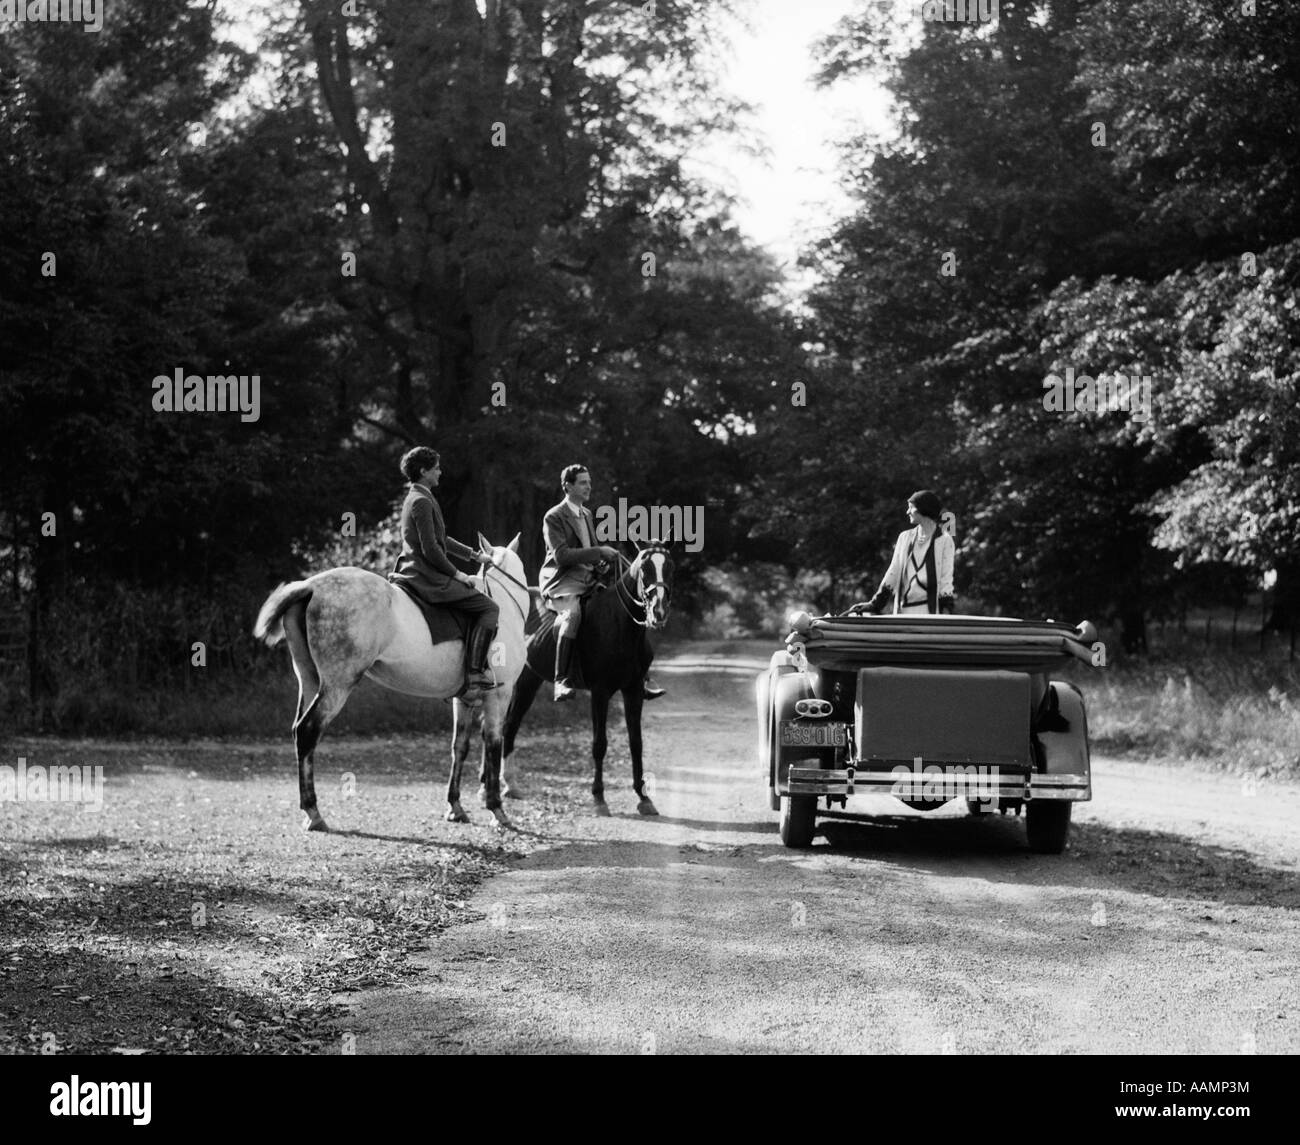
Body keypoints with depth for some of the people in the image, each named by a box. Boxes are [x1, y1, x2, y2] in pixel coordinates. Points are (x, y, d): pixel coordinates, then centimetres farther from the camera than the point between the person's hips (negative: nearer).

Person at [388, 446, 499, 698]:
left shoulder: (415, 498, 17)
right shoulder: (422, 501, -16)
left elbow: (441, 539, 26)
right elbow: (431, 550, -21)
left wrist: (475, 555, 25)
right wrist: (457, 574, -11)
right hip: (428, 578, -11)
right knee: (489, 607, -9)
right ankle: (475, 674, -18)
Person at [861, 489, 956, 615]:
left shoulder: (944, 541, 0)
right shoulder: (905, 537, 15)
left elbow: (945, 581, -2)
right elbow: (892, 575, 16)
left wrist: (947, 611, -9)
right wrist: (875, 604, 13)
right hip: (903, 611, 5)